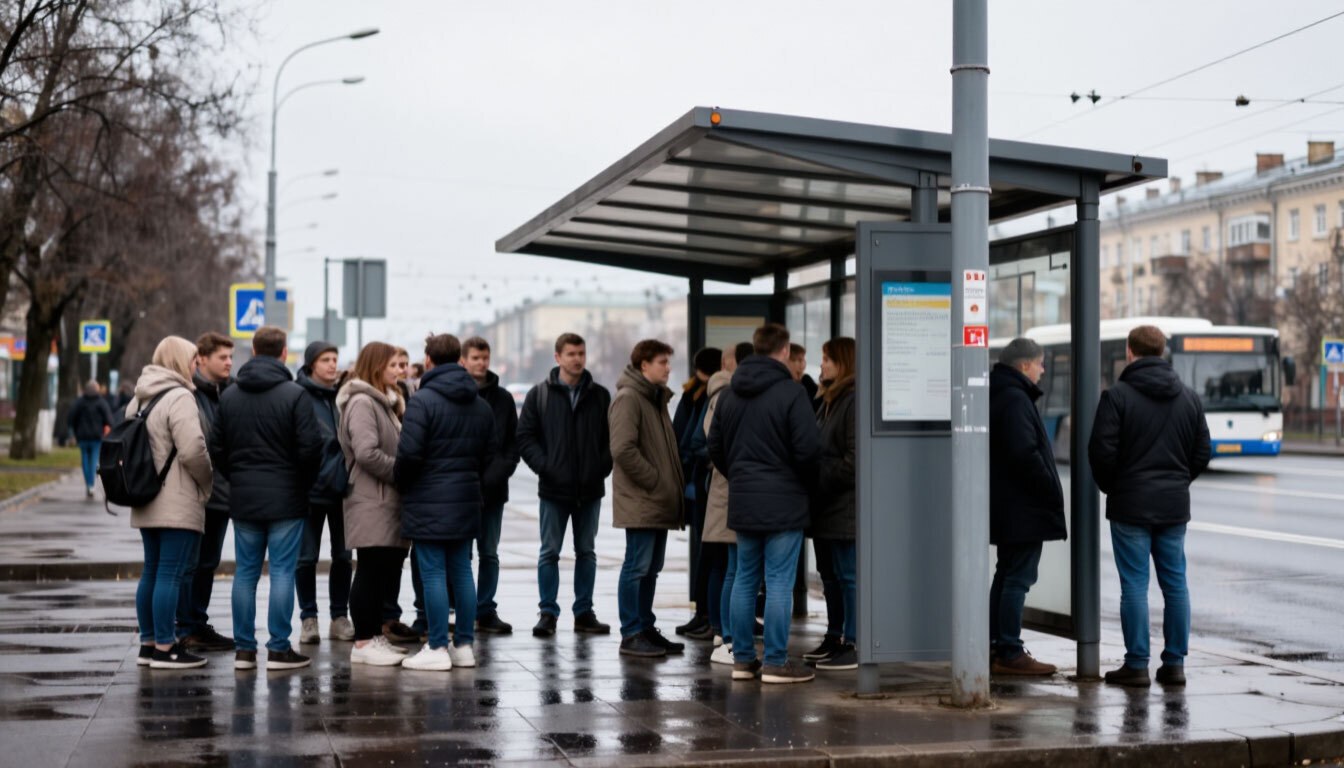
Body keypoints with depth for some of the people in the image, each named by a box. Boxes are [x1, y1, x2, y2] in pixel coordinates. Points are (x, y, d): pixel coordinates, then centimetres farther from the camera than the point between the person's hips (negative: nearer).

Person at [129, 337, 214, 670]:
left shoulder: (138, 400, 15)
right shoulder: (179, 398, -14)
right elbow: (193, 451, -20)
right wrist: (209, 482, -5)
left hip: (146, 502, 9)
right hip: (178, 504, -9)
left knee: (151, 572, 14)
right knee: (171, 574, -7)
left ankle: (148, 643, 19)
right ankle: (165, 648, -6)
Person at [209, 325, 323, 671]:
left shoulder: (229, 395, 6)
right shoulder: (294, 395, -9)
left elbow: (216, 448, 7)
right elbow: (310, 448, -12)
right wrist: (304, 483, 5)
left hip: (243, 499, 4)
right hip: (285, 499, -4)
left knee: (245, 572, 9)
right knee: (282, 571, 0)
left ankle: (243, 649, 11)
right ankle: (279, 649, 0)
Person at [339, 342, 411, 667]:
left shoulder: (380, 402, 21)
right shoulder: (362, 402, -12)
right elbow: (367, 453, -22)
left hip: (387, 501, 10)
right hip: (371, 503, -10)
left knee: (387, 570, 11)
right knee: (371, 572, -6)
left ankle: (375, 636, 18)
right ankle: (363, 643, -1)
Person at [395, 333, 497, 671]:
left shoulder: (423, 400, -13)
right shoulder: (481, 404, 11)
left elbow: (409, 453, -18)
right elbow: (490, 453, 14)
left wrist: (399, 479, 0)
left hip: (429, 503, -7)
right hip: (466, 500, 7)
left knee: (433, 573, -2)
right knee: (462, 571, 12)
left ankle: (437, 649, 0)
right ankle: (464, 645, 15)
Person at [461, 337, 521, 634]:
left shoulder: (503, 398, 9)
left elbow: (514, 442, 9)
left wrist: (499, 472, -6)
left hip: (493, 489, 4)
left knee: (490, 554, 9)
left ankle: (486, 611, 16)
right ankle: (463, 615, 6)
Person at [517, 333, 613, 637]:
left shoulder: (600, 395, 6)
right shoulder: (540, 395, 1)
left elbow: (613, 437, 9)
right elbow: (525, 437, 0)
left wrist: (604, 466, -6)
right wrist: (544, 466, -11)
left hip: (590, 489, 2)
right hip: (554, 489, -2)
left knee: (586, 552, 10)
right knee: (549, 552, 2)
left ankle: (584, 612, 17)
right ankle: (548, 612, 10)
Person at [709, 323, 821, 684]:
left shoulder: (730, 394, 9)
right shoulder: (791, 393, -11)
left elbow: (715, 445, 13)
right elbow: (809, 448, -15)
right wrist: (798, 477, 3)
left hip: (742, 501, 6)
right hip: (783, 501, -6)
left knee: (745, 579, 12)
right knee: (779, 582, -2)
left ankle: (743, 658, 16)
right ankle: (775, 662, 0)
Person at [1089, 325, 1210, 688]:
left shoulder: (1117, 396, -9)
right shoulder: (1189, 398, 7)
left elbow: (1101, 452, -13)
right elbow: (1202, 453, 9)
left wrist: (1110, 487, 5)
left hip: (1130, 507, -4)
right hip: (1175, 506, 5)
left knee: (1134, 584, -1)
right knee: (1175, 583, 9)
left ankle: (1137, 665, 1)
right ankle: (1175, 663, 11)